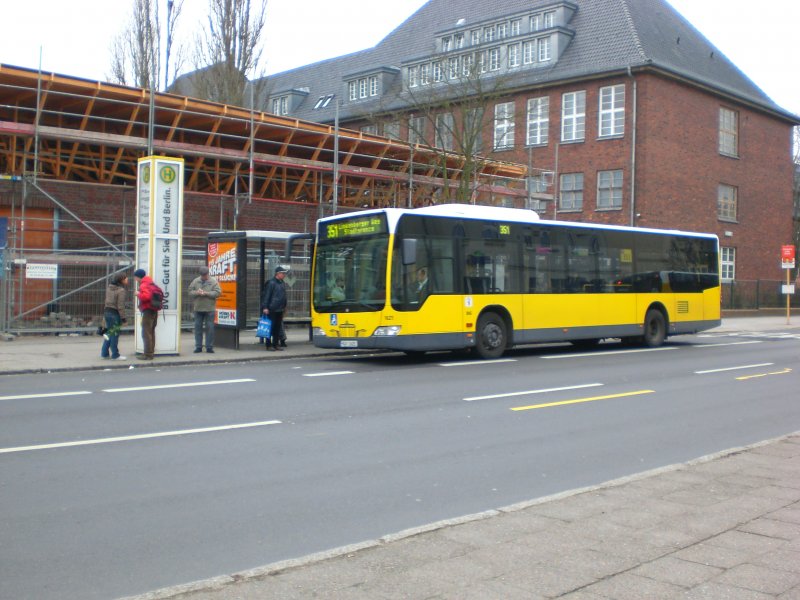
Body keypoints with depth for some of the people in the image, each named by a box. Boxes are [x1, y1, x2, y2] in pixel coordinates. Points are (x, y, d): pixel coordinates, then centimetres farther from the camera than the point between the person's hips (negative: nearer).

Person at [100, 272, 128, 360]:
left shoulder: (109, 288, 8)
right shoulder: (121, 291, -16)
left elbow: (106, 301, 13)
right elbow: (120, 306, -18)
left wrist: (104, 313, 18)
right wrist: (123, 317, -13)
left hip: (107, 312, 8)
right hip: (115, 313, -8)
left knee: (109, 333, 17)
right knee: (114, 334, 0)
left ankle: (104, 353, 21)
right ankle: (115, 355, 7)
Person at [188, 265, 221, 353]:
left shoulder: (213, 281, 0)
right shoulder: (195, 281, 8)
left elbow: (217, 292, -9)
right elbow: (190, 292, 6)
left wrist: (206, 293, -18)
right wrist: (197, 293, -15)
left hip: (209, 309, -3)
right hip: (198, 309, 3)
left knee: (210, 328, -1)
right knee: (198, 328, 6)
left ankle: (209, 347, 7)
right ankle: (198, 347, 13)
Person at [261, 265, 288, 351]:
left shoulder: (282, 283, 14)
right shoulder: (271, 283, -11)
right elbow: (266, 296, -13)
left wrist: (284, 306, 19)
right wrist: (265, 307, -18)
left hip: (280, 310, 8)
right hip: (271, 310, -8)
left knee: (278, 328, 11)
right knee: (270, 327, -2)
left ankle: (276, 344, 18)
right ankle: (269, 345, 4)